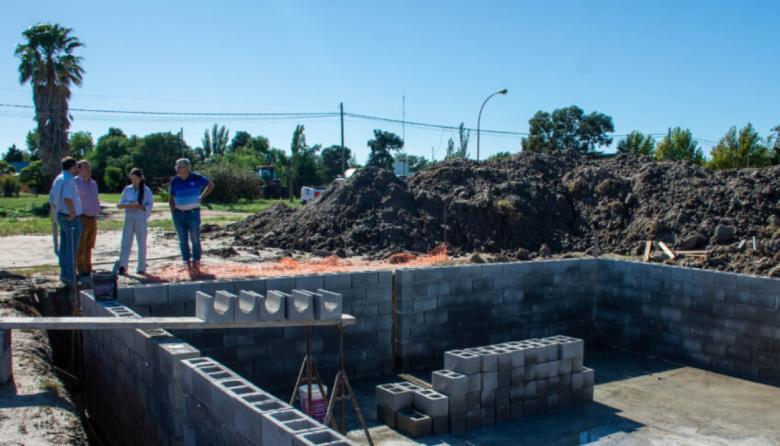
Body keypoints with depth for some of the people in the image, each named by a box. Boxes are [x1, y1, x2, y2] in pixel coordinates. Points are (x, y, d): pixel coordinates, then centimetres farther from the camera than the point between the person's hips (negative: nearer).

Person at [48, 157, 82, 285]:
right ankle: (70, 276, -4)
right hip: (71, 219, -10)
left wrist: (56, 214, 21)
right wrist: (72, 213, -21)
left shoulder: (58, 179, 16)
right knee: (72, 248, -6)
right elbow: (67, 198, -31)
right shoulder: (69, 180, -15)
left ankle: (65, 274, 20)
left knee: (64, 247, 13)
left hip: (62, 216, 10)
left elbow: (51, 199, 21)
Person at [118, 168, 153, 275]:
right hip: (129, 218, 2)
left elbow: (149, 205, -3)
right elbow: (120, 204, 4)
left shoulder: (146, 190, 1)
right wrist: (130, 205, -16)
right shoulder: (127, 189, 8)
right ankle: (122, 265, -8)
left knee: (142, 243, 5)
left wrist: (141, 207, -23)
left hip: (141, 219, -2)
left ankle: (141, 267, 11)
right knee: (126, 242, -5)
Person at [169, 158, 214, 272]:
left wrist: (202, 197, 3)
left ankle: (196, 262, 7)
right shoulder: (174, 181, 3)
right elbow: (171, 198, 11)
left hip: (193, 212, -3)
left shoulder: (196, 178, -4)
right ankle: (187, 261, 15)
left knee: (195, 239, -2)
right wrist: (173, 212, 0)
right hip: (179, 214, 3)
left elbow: (211, 185, 10)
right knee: (183, 240, 6)